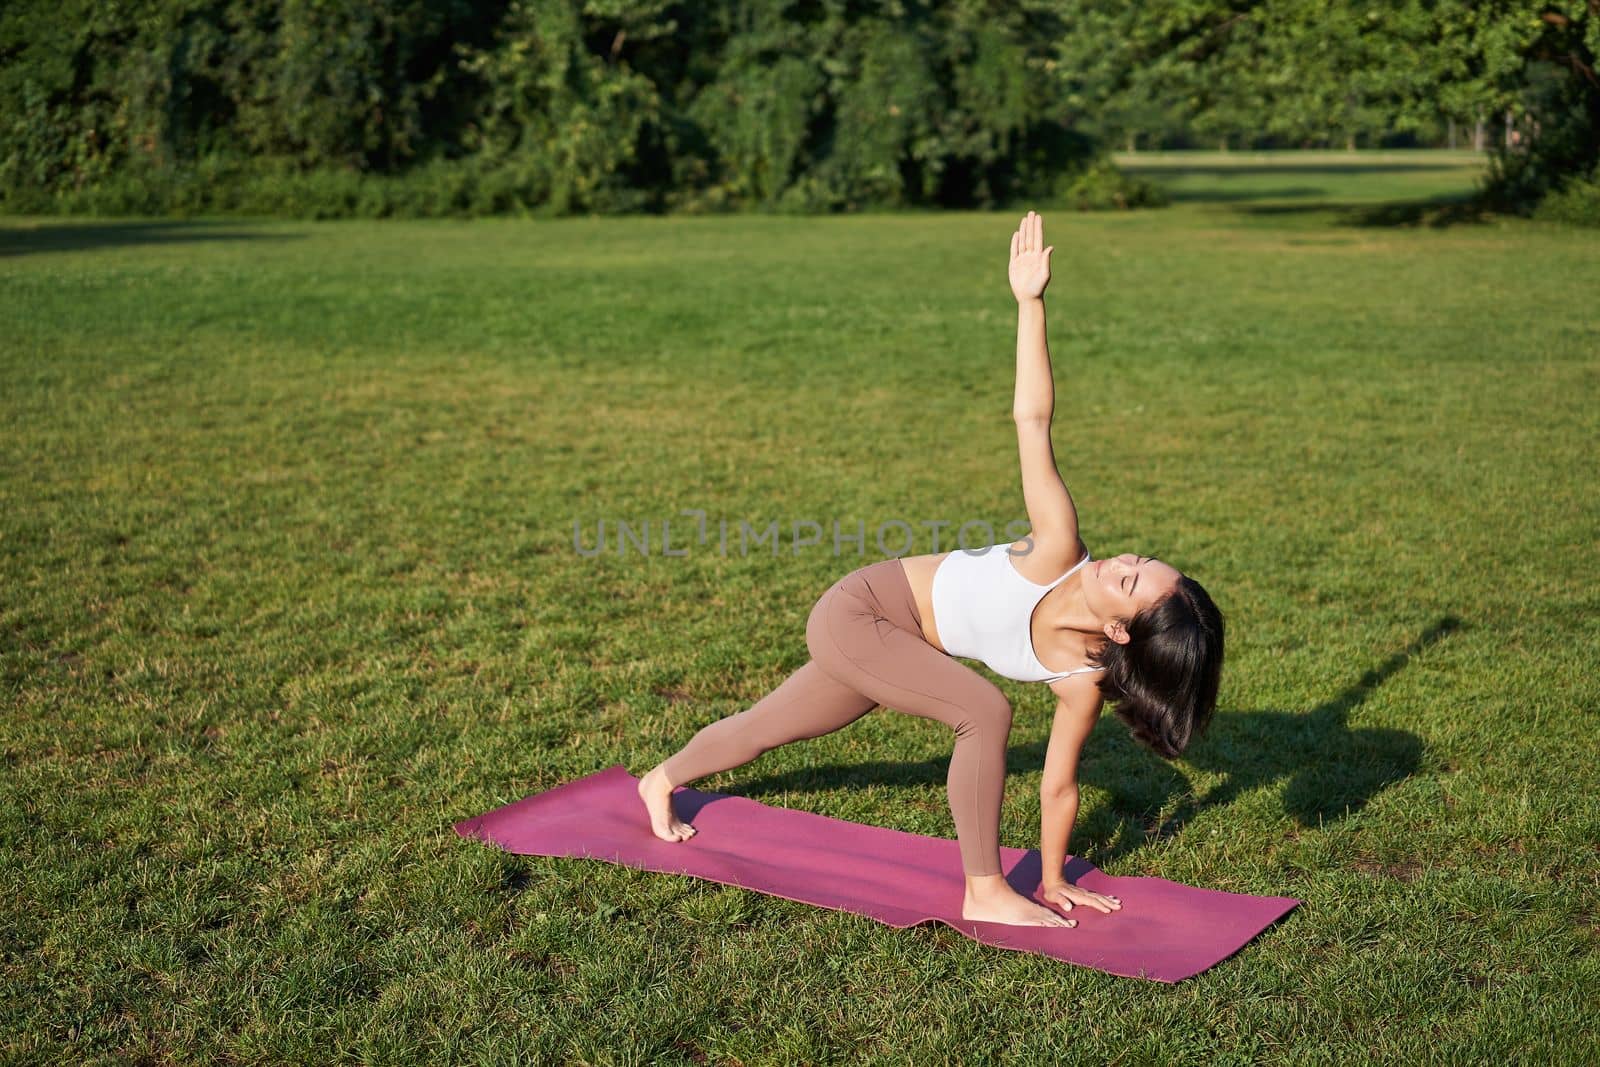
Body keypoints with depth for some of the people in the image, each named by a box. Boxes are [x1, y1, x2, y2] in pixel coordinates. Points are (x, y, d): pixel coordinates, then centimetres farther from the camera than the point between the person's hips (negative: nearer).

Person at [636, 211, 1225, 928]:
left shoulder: (1083, 678, -21)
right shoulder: (1061, 554, -31)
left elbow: (1059, 784, -7)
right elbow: (1032, 419, -32)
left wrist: (1054, 881, -4)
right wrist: (1029, 301, -32)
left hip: (900, 645, 5)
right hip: (858, 611, -5)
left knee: (767, 728, 24)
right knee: (984, 709, -26)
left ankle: (663, 780, 53)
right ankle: (983, 891, -7)